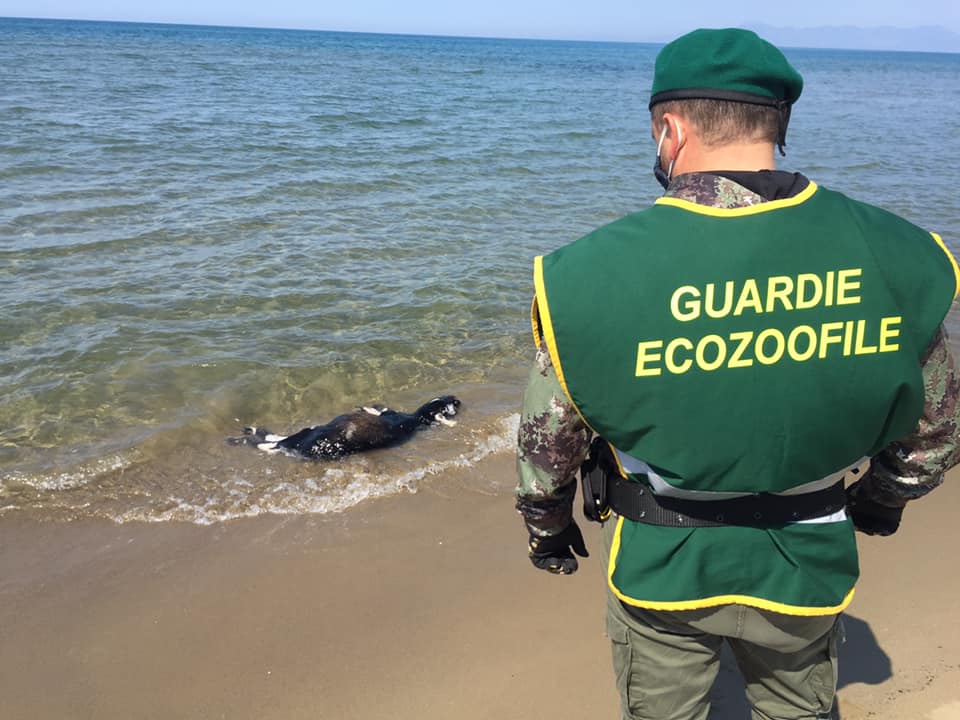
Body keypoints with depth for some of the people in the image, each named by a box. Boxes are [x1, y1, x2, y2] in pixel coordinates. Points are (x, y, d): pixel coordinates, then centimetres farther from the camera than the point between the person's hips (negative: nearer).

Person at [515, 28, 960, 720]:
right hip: (810, 566, 2)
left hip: (665, 568, -2)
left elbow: (547, 438, -10)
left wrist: (547, 526, 11)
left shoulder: (598, 272, -21)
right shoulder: (893, 258, -13)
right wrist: (883, 500, 21)